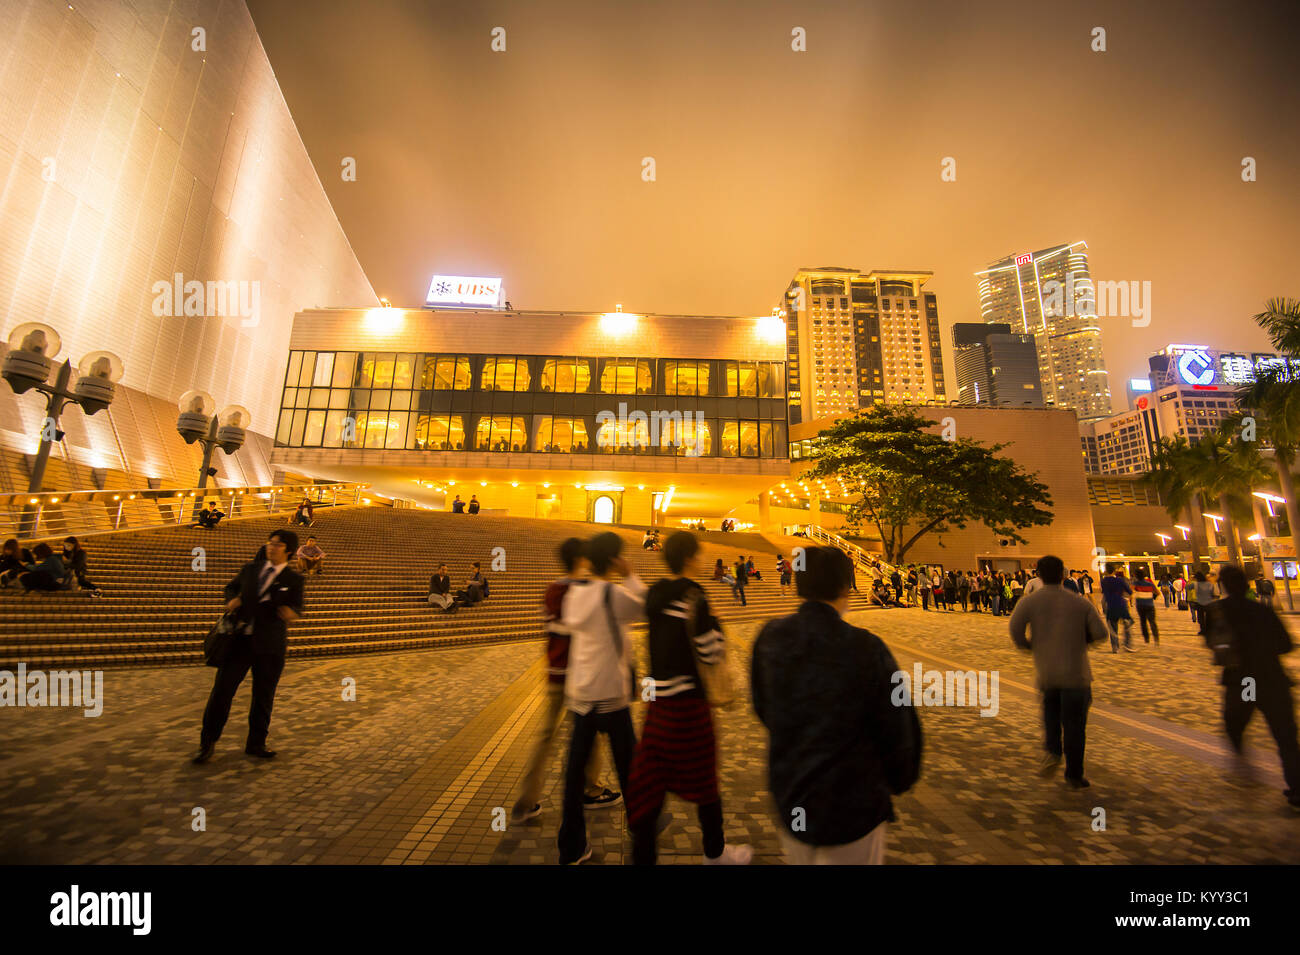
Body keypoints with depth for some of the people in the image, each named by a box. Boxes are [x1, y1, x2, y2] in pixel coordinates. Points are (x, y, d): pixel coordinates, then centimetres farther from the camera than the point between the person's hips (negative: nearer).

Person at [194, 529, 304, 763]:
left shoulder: (293, 579, -1)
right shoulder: (251, 568, 8)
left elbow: (297, 607, 1)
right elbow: (231, 587, 22)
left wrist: (291, 612, -23)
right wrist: (231, 600, -1)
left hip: (270, 645, -2)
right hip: (239, 639, 2)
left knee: (264, 696, 8)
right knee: (222, 689, 5)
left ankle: (256, 744, 25)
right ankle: (208, 742, 26)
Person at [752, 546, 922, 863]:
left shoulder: (770, 638, -13)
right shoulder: (866, 649, -23)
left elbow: (763, 709, 0)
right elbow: (898, 730, -13)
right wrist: (897, 781, 9)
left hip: (789, 802, 4)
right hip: (852, 808, -3)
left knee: (800, 859, 26)